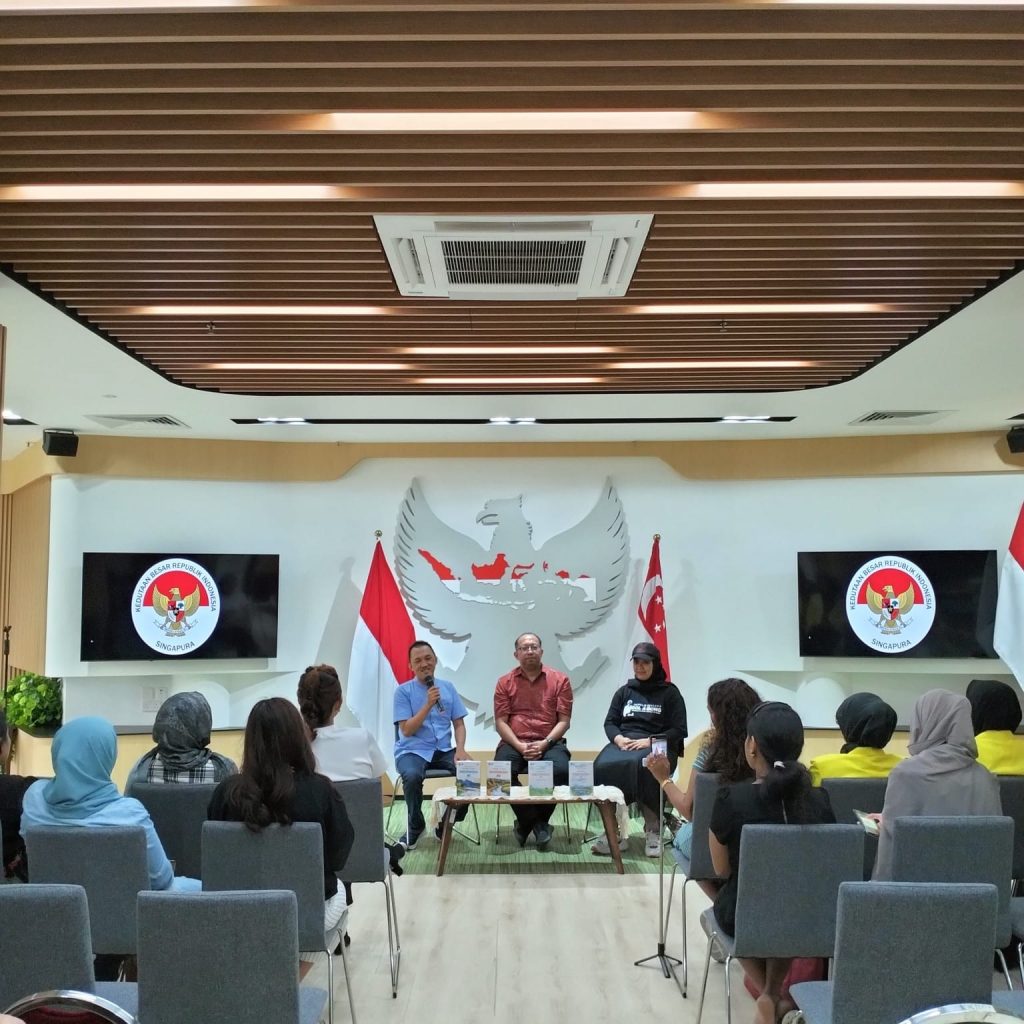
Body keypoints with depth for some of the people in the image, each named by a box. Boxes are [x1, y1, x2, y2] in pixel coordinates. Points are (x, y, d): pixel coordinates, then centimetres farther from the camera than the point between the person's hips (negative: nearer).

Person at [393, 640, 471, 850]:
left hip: (444, 750, 3)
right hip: (412, 751, -3)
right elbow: (406, 730, -9)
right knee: (413, 776, -37)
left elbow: (459, 724, 8)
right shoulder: (403, 691, -2)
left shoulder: (448, 687, 9)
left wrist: (460, 749, -10)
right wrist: (428, 704, -18)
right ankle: (415, 826, -6)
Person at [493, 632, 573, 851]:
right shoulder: (505, 682, 8)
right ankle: (533, 821, -8)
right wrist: (520, 746, -13)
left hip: (549, 742, 0)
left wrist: (544, 744, -14)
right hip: (514, 743, 1)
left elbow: (564, 720, 2)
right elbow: (500, 722, 3)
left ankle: (528, 822, -5)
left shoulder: (560, 680, 6)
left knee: (561, 770, -32)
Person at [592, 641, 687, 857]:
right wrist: (619, 738, -7)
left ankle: (653, 832, -29)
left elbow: (679, 730, 2)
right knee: (603, 766, -32)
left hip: (656, 747, -3)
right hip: (623, 742, 3)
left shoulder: (669, 692, 11)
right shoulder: (624, 691, 24)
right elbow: (609, 723, 16)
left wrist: (649, 741, -12)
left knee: (642, 766, -40)